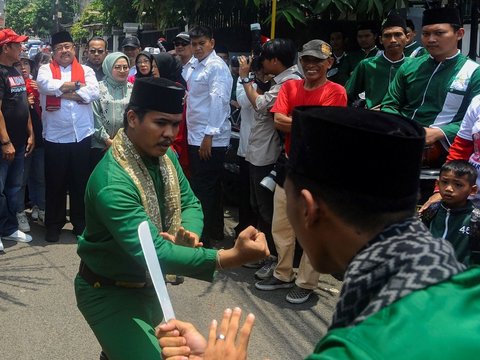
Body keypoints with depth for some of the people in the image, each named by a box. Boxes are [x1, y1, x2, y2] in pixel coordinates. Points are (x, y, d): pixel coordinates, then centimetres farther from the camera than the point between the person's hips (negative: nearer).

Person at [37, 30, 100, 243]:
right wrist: (77, 85, -11)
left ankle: (80, 223, 23)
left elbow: (94, 92, -10)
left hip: (82, 135, 1)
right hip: (55, 137, -1)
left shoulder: (85, 70, 8)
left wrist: (63, 91, -10)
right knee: (55, 183, 7)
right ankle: (54, 225, 20)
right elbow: (45, 85, -17)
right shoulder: (46, 69, 6)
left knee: (81, 182, 10)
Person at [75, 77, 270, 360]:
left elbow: (190, 203, -2)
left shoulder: (165, 155, -7)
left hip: (148, 283, 8)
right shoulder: (112, 183, -34)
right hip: (109, 292, -8)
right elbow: (153, 251, -40)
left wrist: (189, 233, -27)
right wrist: (231, 258, -50)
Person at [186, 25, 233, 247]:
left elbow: (218, 101, -19)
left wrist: (209, 136, -23)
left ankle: (205, 238, 5)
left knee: (203, 189, -4)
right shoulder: (197, 66, 17)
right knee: (210, 187, 16)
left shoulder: (216, 66, -12)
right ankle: (215, 232, 28)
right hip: (196, 137, 9)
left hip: (209, 139, -9)